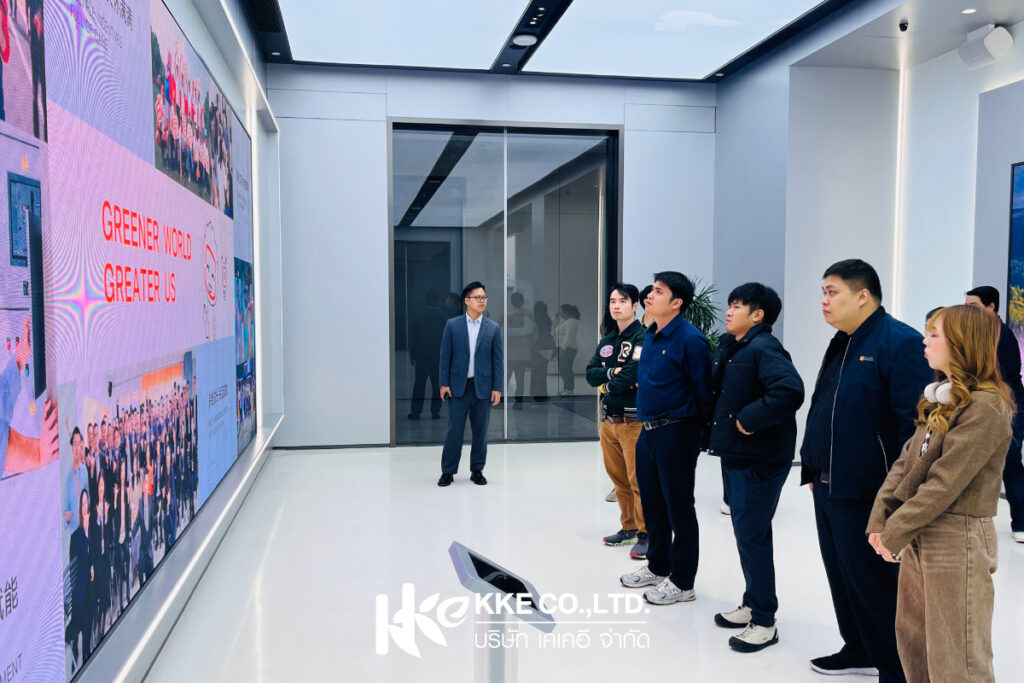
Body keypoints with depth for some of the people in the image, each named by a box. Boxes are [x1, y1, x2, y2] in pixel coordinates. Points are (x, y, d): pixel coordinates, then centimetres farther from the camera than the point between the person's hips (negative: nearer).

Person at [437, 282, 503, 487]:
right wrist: (444, 383, -3)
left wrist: (497, 388, -2)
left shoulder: (493, 328, 3)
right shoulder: (452, 325, 2)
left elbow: (497, 360, 3)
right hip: (458, 386, -1)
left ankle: (477, 470, 19)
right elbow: (445, 356, 2)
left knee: (480, 430, 7)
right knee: (454, 429, 1)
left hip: (483, 386, 1)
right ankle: (448, 471, 12)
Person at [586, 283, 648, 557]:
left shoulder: (643, 337, -9)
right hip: (608, 419, 7)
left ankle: (645, 534, 5)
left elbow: (630, 375, -21)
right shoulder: (607, 340, 14)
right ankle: (628, 527, 25)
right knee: (618, 477, 13)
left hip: (634, 420, -7)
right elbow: (591, 374, 5)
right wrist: (613, 373, -13)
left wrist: (608, 383, -4)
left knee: (638, 479, -5)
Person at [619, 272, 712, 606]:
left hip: (676, 434, -8)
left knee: (678, 507, 4)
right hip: (648, 431, 8)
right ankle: (658, 567, 35)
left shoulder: (690, 340, -17)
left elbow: (704, 391, -14)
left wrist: (697, 431, -7)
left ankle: (682, 581, 18)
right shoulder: (649, 336, 9)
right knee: (652, 503, 18)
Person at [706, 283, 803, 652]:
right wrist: (720, 430, 9)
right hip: (735, 454, 9)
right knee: (746, 533, 18)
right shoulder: (729, 346, 10)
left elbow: (790, 390, -33)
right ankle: (752, 604, 32)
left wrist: (749, 419, -25)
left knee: (752, 536, -3)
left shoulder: (764, 349, -18)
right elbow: (719, 391, 23)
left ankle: (764, 622, 10)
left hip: (759, 458, -9)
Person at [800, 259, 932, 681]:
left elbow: (914, 421, -20)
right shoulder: (840, 345, 13)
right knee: (841, 575, 19)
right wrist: (813, 467, 17)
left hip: (866, 493, -9)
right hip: (828, 488, 9)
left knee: (872, 583, 3)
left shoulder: (899, 343, -15)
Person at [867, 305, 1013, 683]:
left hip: (957, 541, -8)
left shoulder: (985, 408, -16)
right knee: (912, 640, 18)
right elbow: (906, 461, 8)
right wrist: (880, 519, -1)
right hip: (918, 538, 8)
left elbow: (945, 482, -20)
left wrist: (896, 533, -16)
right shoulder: (940, 399, 12)